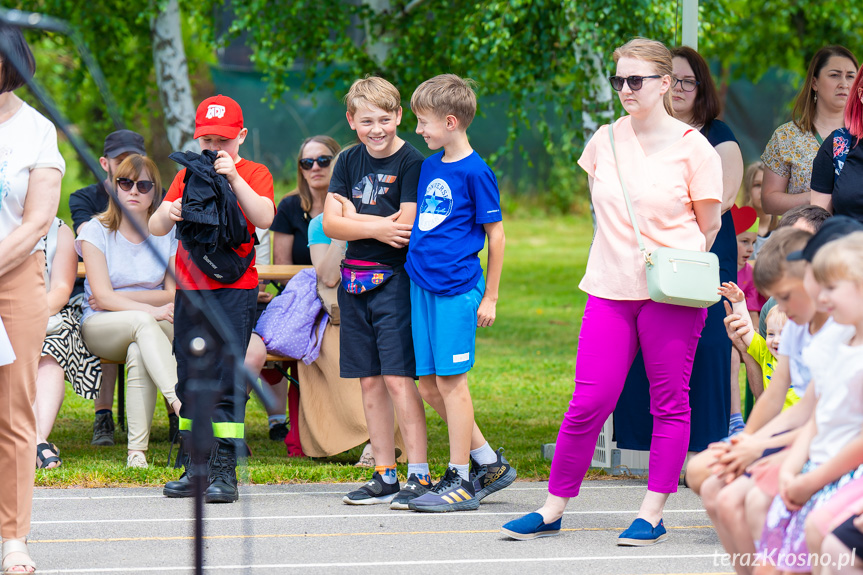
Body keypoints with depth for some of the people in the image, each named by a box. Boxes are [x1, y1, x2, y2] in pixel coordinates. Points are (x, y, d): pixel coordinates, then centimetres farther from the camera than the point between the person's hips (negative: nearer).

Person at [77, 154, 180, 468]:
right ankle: (183, 405, -53)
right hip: (100, 326, -1)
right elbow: (102, 295, -9)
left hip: (154, 326, 1)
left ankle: (137, 451, -39)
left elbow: (174, 295, 3)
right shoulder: (96, 231, 2)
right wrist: (151, 309, -25)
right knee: (143, 321, -37)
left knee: (138, 353, -37)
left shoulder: (167, 235, 9)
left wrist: (119, 297, -8)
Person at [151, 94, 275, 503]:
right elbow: (156, 227, 6)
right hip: (189, 288, 5)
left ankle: (225, 472, -10)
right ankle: (194, 468, 13)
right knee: (189, 380, 7)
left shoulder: (254, 173, 3)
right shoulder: (187, 175, 14)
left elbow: (264, 218, -16)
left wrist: (233, 178, -25)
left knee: (226, 379, -10)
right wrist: (168, 213, -17)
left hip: (234, 289, -5)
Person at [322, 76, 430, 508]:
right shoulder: (350, 162, 10)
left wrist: (353, 216, -7)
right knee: (370, 381, 7)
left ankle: (419, 475, -9)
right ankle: (385, 477, 12)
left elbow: (406, 227, -16)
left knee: (398, 378, -11)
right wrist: (377, 227, -12)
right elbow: (330, 224, 3)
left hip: (394, 278, -6)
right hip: (355, 279, 6)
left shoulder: (411, 163, -8)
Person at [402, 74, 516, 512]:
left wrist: (490, 297, -5)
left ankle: (461, 480, 1)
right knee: (429, 386, 8)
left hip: (457, 287, -8)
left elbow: (495, 234, -6)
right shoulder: (429, 167, 14)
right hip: (422, 285, 8)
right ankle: (490, 463, 20)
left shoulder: (475, 172, -8)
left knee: (451, 380, -5)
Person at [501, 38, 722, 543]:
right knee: (589, 402, -2)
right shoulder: (606, 140, 8)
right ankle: (553, 510, 6)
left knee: (670, 403, 1)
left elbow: (709, 225, 2)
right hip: (611, 289, 3)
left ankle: (653, 514, 8)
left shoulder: (693, 147, -3)